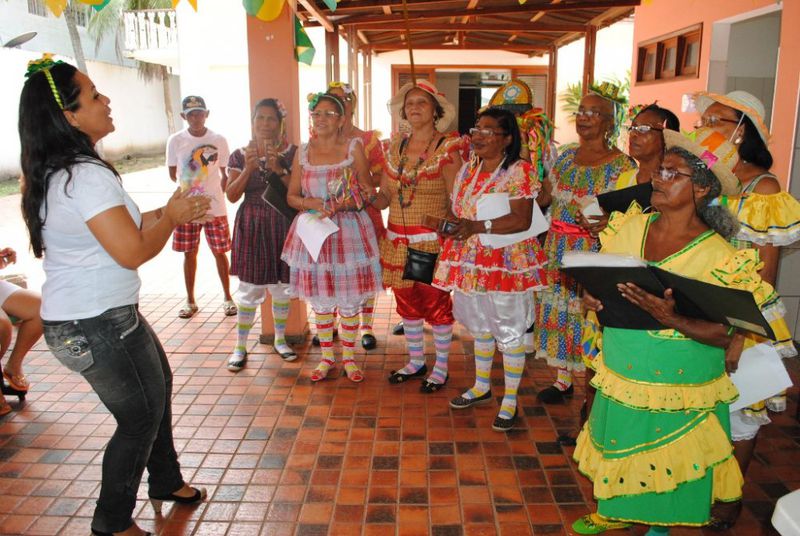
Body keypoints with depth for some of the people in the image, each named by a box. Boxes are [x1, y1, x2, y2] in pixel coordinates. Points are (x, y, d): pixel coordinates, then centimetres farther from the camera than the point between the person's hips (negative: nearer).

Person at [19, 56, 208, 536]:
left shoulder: (55, 173, 7)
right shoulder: (87, 176, -24)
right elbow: (133, 251, -26)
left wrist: (170, 212, 5)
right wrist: (171, 217, -9)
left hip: (81, 315, 10)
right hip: (97, 324, -10)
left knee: (159, 384, 23)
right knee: (141, 415, 7)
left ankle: (166, 481, 42)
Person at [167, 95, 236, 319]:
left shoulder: (219, 140, -3)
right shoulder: (176, 140, -2)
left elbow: (225, 174, 5)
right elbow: (173, 173, 6)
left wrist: (217, 193, -3)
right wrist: (187, 186, 1)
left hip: (215, 207, -1)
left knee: (219, 252, 6)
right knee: (190, 253, 9)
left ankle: (227, 298, 21)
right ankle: (190, 301, 21)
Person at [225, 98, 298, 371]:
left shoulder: (291, 153, 1)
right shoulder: (240, 155, 2)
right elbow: (232, 196, -4)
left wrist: (279, 169, -19)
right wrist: (248, 168, -17)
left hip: (282, 226, 1)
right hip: (251, 227, 0)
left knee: (281, 286, 10)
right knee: (249, 290, 1)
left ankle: (280, 339, 29)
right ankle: (240, 347, 15)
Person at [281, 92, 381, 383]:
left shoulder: (353, 148, -2)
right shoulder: (303, 151, 5)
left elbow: (368, 192, -3)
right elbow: (292, 195, 8)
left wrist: (343, 204, -19)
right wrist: (308, 203, -13)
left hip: (349, 231, -2)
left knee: (349, 299, 6)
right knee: (319, 298, 10)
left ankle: (349, 357, 24)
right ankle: (326, 357, 28)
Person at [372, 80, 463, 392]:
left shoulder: (447, 146, -6)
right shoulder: (395, 145, 9)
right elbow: (384, 195, 8)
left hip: (433, 241, -5)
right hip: (398, 241, 6)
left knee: (437, 304, 3)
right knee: (407, 303, 15)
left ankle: (441, 368, 22)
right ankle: (415, 362, 34)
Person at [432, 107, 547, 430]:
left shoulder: (519, 171, -13)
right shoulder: (468, 170, 10)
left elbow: (522, 221, -20)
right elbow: (456, 209, 17)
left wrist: (479, 226, -28)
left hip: (506, 262, -7)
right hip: (471, 261, 7)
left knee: (509, 331, 3)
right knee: (479, 325, 19)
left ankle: (510, 400, 17)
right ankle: (481, 386, 37)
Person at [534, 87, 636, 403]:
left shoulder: (621, 164, -7)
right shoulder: (566, 155, 11)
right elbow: (547, 194, 16)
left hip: (595, 251, -6)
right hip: (558, 247, 6)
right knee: (558, 308, 10)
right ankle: (563, 378, 27)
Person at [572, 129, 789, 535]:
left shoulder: (718, 255, -17)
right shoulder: (630, 227, -4)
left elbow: (723, 335, -17)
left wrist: (670, 319, -33)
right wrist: (592, 297, -13)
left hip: (678, 385, -4)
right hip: (620, 375, 4)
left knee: (665, 458, 13)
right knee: (619, 448, 21)